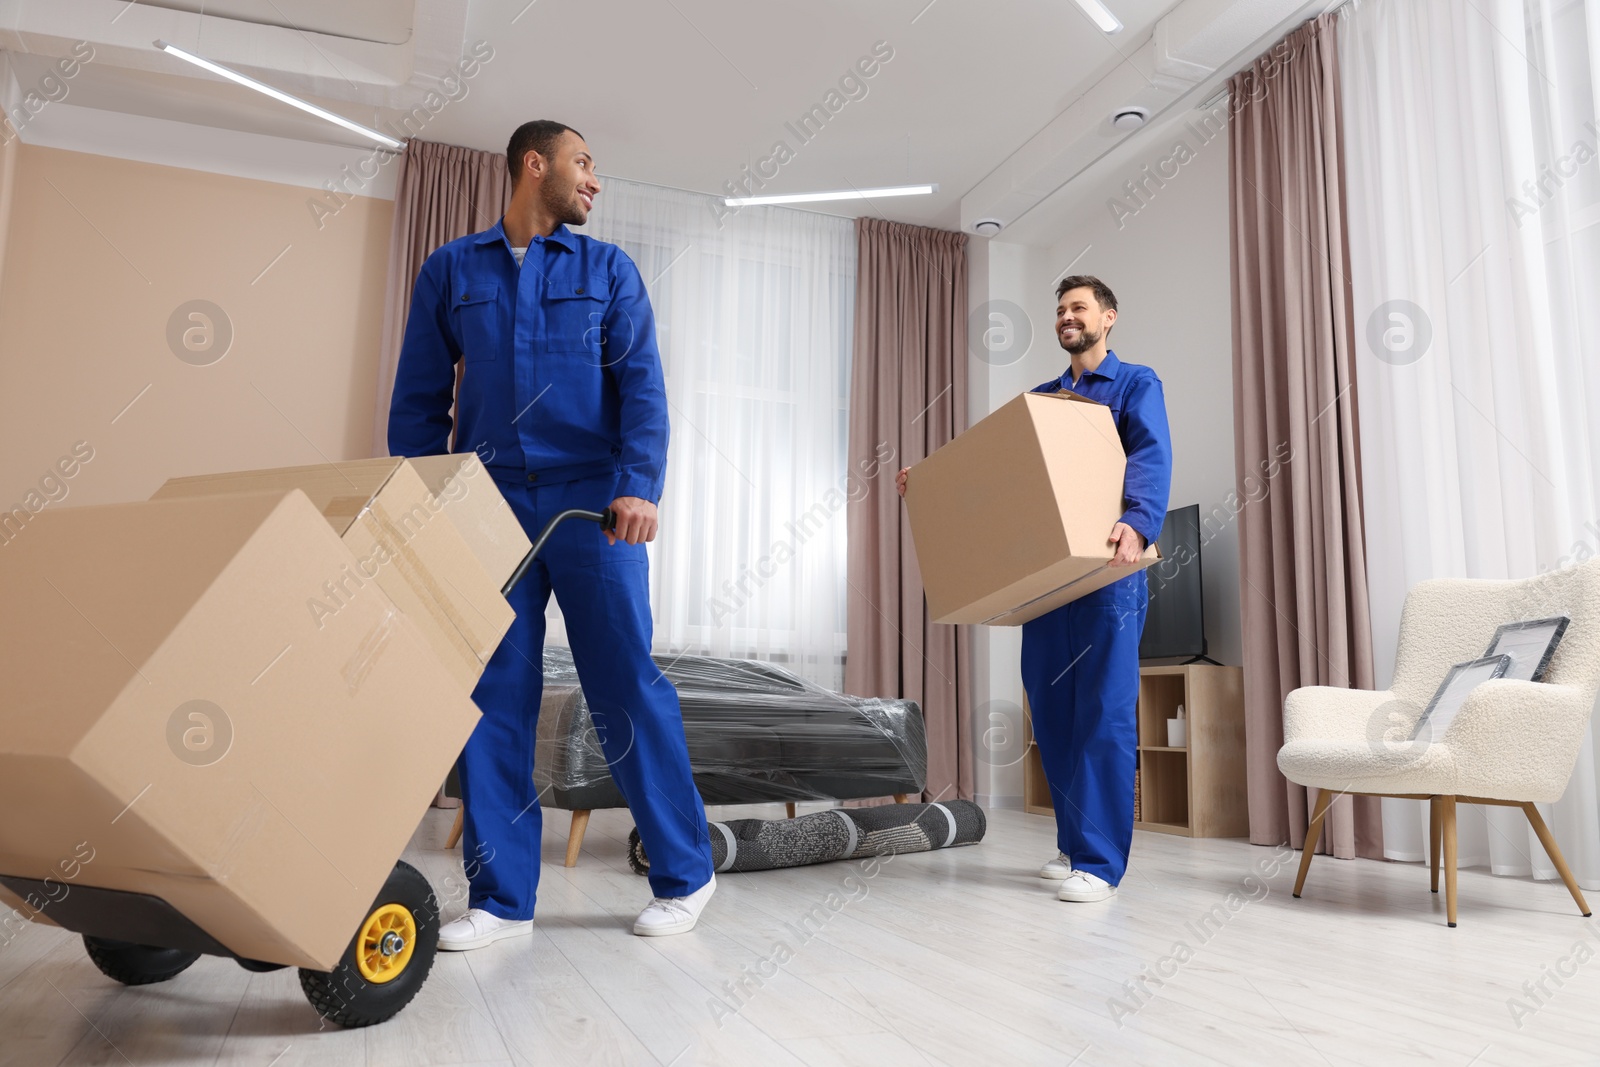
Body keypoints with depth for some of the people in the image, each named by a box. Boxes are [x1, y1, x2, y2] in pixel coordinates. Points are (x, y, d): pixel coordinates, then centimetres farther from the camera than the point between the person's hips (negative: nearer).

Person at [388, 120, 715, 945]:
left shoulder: (608, 271, 11)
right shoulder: (450, 272, 13)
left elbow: (641, 386, 0)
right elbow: (418, 400, 12)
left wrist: (639, 485, -16)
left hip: (591, 504, -1)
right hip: (490, 506, 2)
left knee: (627, 688, -1)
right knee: (492, 699, 2)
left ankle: (684, 875, 13)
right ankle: (500, 898, 13)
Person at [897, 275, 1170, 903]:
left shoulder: (1135, 385, 5)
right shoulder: (1038, 399, 22)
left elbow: (1152, 458, -13)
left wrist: (1137, 524, -32)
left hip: (1109, 571, -5)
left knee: (1106, 714, -7)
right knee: (1050, 710, 7)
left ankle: (1099, 862, -1)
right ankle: (1074, 843, 21)